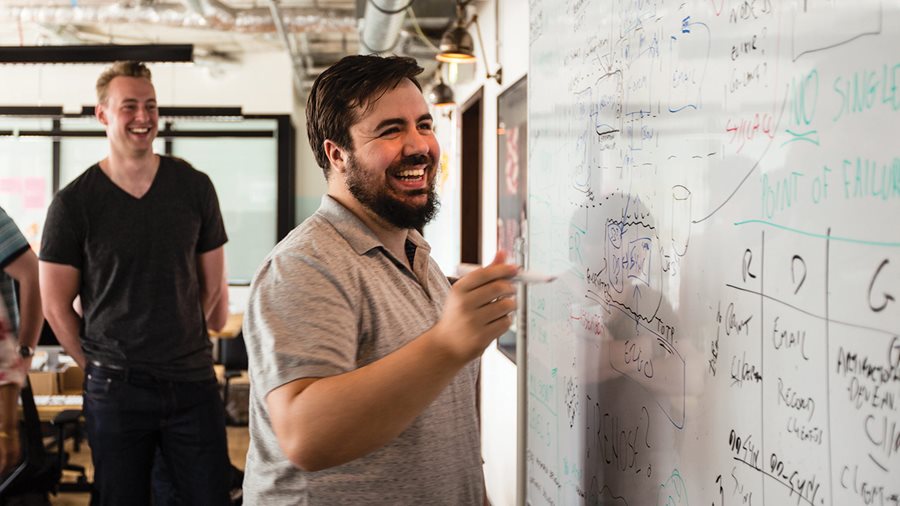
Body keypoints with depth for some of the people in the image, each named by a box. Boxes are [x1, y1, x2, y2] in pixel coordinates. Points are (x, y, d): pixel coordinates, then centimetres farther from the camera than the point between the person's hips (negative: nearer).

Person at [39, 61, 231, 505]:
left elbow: (213, 285, 8)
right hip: (116, 387, -1)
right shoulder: (74, 203, -4)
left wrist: (188, 349, 5)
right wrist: (100, 366, 1)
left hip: (193, 383, 2)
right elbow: (56, 307, 1)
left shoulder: (194, 187, 2)